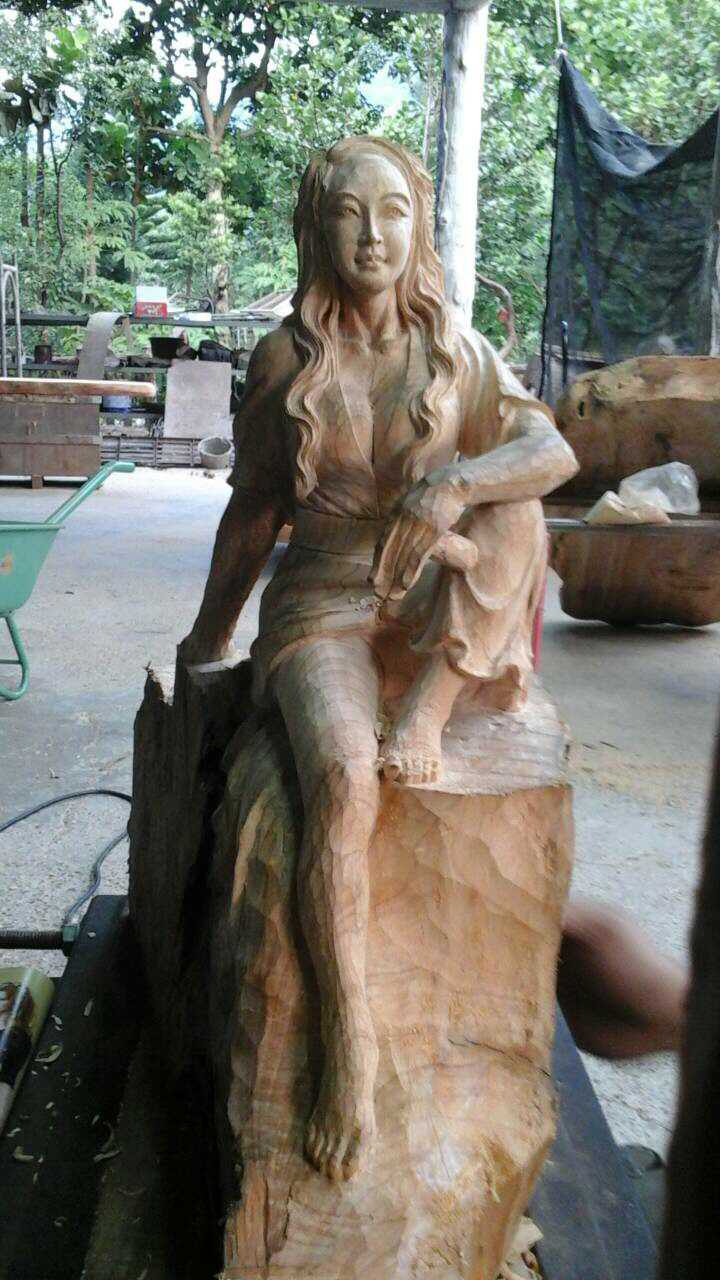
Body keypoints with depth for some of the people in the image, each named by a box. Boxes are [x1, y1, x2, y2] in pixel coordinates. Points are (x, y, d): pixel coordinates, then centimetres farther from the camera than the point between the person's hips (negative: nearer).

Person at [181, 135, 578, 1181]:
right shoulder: (284, 360, 3)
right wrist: (211, 635, 17)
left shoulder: (455, 350, 5)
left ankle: (425, 713, -22)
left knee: (516, 511, -27)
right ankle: (349, 1041, -21)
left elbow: (555, 449, -11)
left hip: (439, 612, 2)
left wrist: (458, 479, -32)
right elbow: (253, 510, 11)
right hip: (324, 604, -2)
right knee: (343, 778, -31)